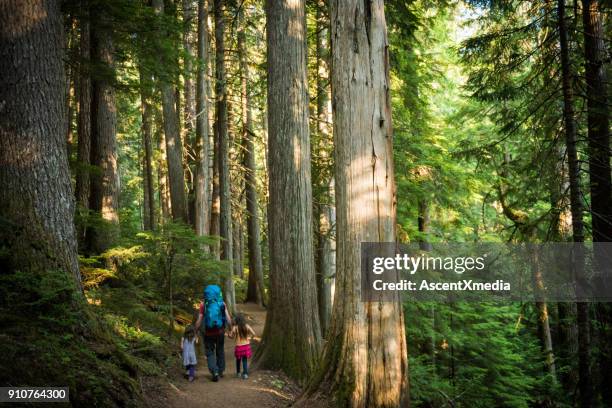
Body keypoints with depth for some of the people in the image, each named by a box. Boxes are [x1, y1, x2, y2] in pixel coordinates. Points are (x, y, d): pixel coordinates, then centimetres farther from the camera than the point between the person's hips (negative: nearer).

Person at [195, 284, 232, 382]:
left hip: (208, 333, -2)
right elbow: (228, 318, -7)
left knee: (210, 353, 9)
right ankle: (221, 371, 31)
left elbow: (199, 321, -9)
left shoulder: (203, 305, -10)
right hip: (220, 332, 2)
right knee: (220, 351, 21)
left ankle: (215, 372, -7)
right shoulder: (222, 304, -6)